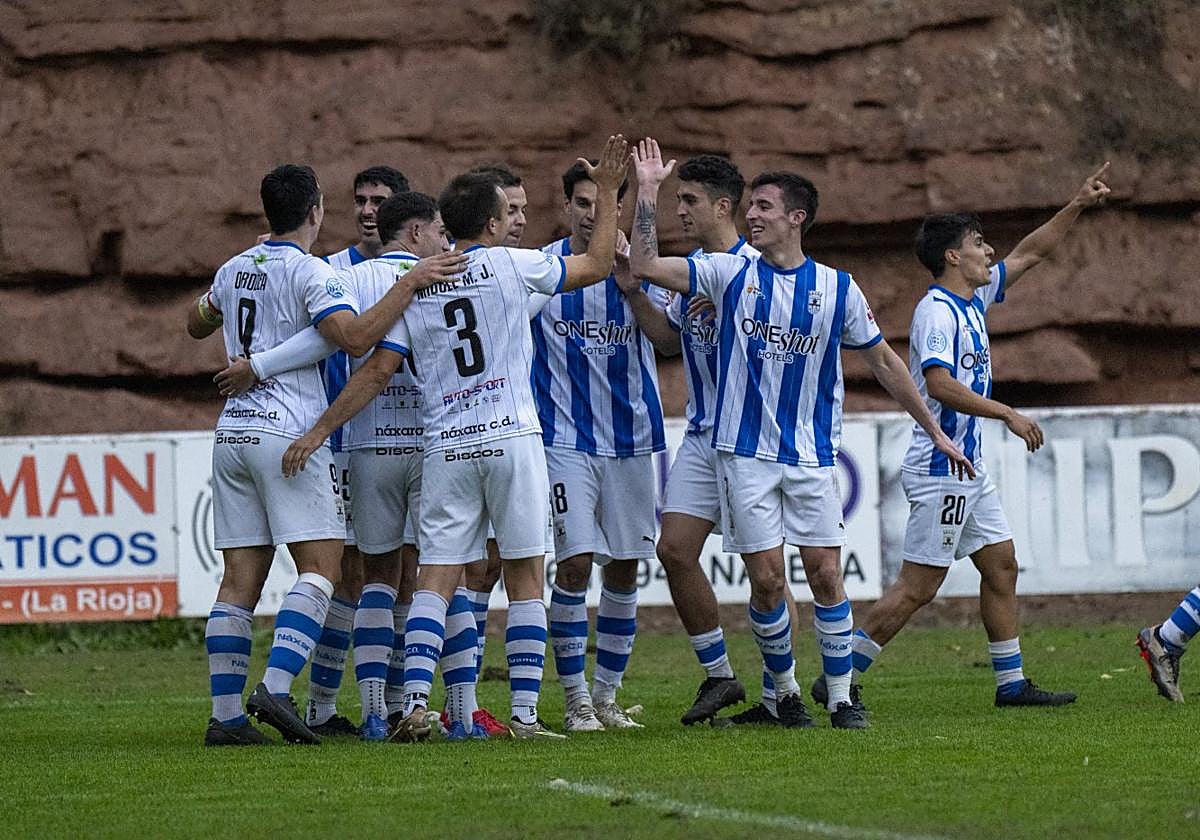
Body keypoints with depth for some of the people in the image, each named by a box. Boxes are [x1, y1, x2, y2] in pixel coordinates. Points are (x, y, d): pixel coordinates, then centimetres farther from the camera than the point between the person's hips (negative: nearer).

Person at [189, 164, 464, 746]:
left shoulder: (234, 270, 14)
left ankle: (225, 714, 1)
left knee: (240, 579, 6)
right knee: (320, 566, -6)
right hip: (289, 431, -7)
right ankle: (275, 688, -22)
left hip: (232, 432, 7)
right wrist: (412, 283, -18)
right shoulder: (308, 272, -8)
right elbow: (356, 339, -21)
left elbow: (196, 325, 33)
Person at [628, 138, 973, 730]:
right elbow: (645, 266, -4)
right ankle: (784, 693, 14)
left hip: (811, 454, 0)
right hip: (745, 452, 0)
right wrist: (646, 193, -9)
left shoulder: (837, 289, 2)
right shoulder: (731, 274, 3)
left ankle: (841, 698, 5)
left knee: (825, 574, -4)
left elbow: (883, 360, 11)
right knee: (766, 580, -3)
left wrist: (934, 431, 13)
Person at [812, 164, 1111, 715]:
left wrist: (1078, 206, 17)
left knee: (1001, 565, 11)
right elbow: (939, 383, -27)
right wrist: (1008, 414, -24)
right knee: (918, 586, -9)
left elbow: (1029, 254, 23)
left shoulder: (973, 299, 12)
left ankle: (1011, 683, 16)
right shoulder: (937, 310, -16)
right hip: (940, 468, -10)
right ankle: (841, 678, -4)